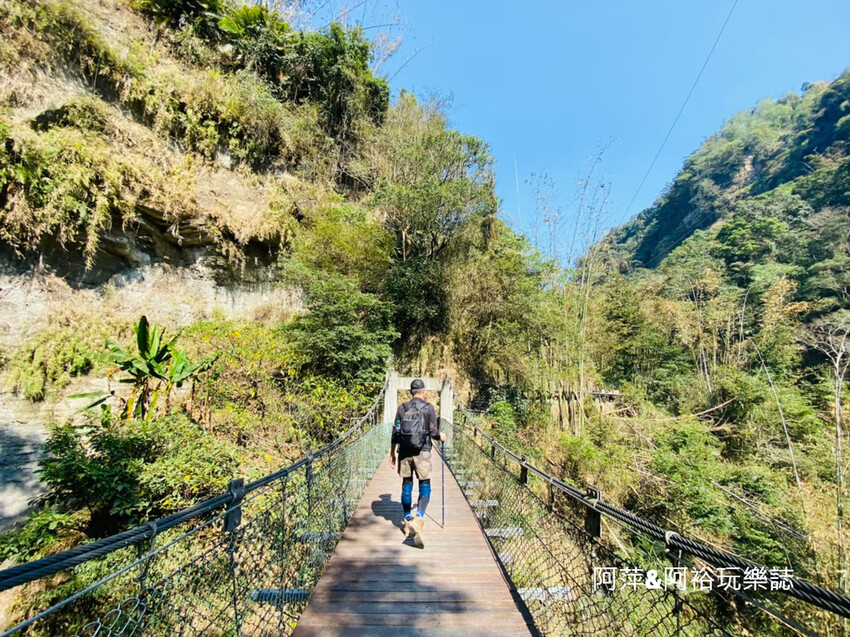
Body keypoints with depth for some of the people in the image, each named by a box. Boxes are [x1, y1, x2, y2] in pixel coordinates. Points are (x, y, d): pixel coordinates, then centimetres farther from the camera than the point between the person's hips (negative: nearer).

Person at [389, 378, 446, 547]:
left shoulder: (402, 408, 4)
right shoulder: (428, 408, -5)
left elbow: (395, 432, 4)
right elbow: (433, 432, -6)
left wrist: (392, 453, 12)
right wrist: (441, 437, 17)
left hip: (404, 452, 3)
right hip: (422, 452, -3)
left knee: (406, 485, 14)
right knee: (425, 487, 4)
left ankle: (408, 521, 25)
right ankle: (418, 518, -15)